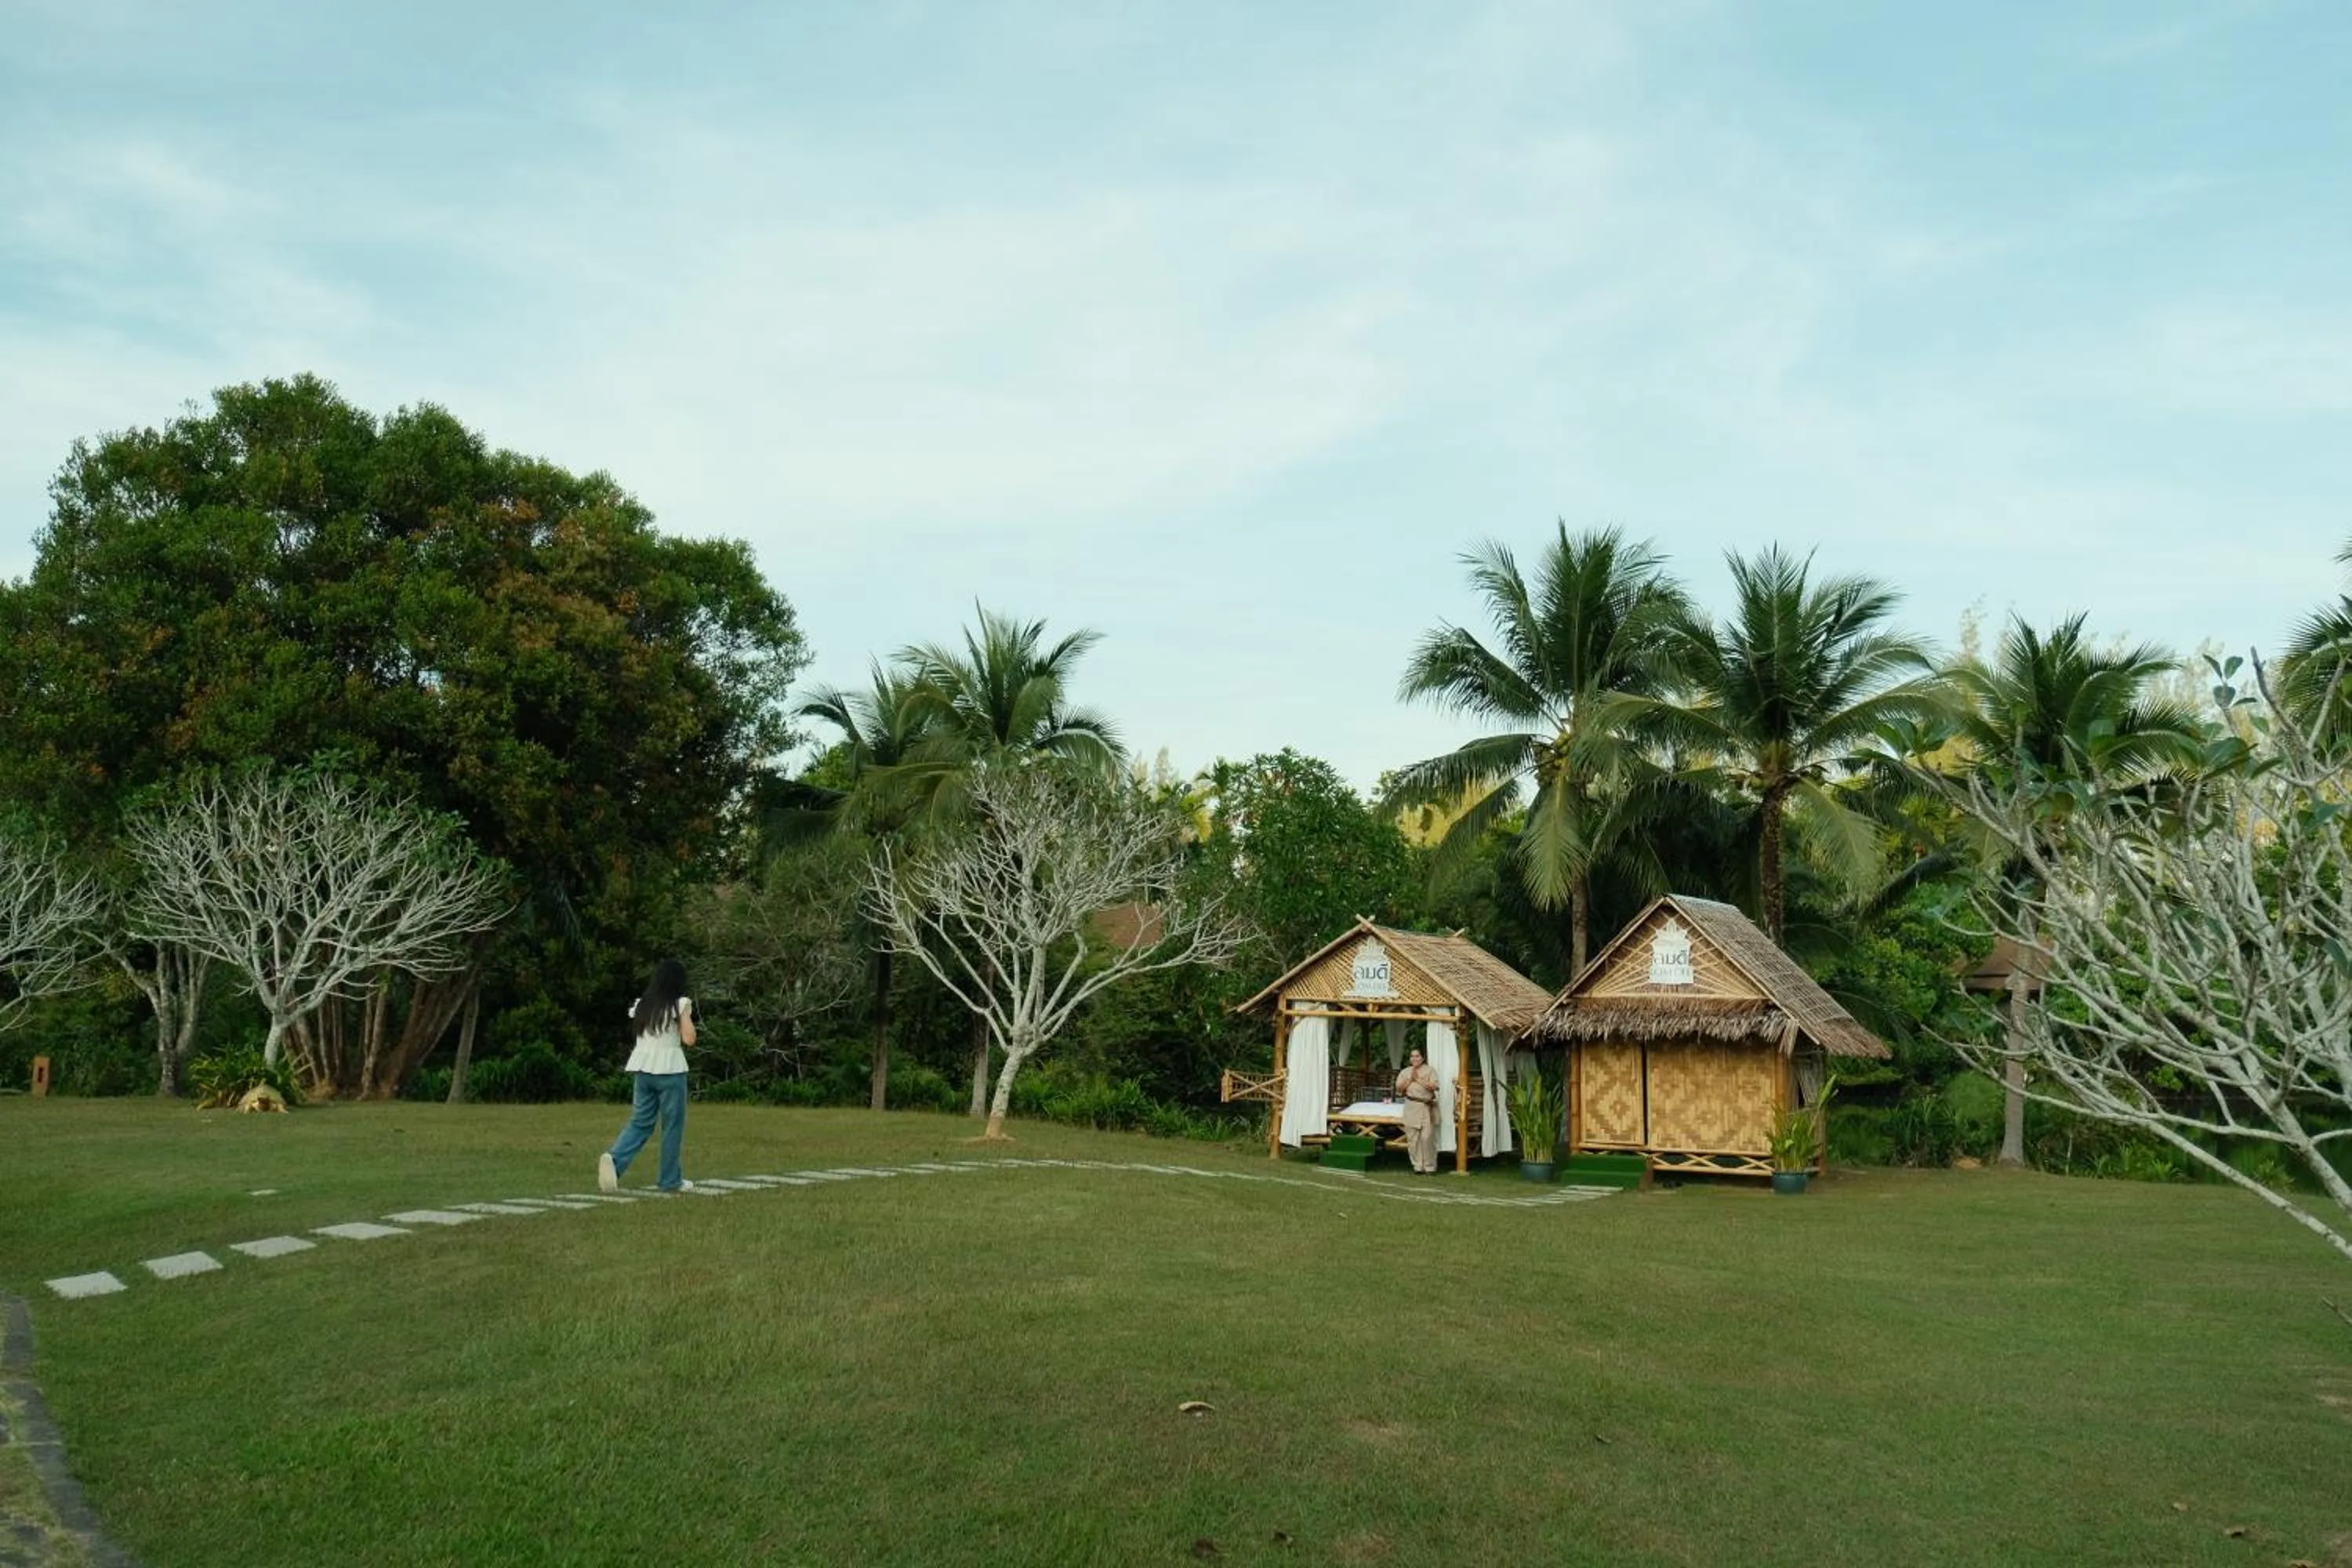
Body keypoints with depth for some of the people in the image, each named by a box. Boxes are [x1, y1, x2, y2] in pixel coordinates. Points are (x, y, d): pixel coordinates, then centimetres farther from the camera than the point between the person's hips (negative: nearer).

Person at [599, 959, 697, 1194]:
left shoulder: (643, 1004, 11)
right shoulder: (680, 1004, -6)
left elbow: (637, 1030, 19)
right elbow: (689, 1039, -10)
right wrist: (687, 1017, 5)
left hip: (643, 1069, 5)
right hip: (670, 1069, -5)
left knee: (640, 1122, 10)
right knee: (672, 1125, 5)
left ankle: (614, 1160, -15)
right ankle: (671, 1180, 11)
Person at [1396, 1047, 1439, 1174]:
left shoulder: (1429, 1070, 6)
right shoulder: (1405, 1072, 14)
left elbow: (1434, 1086, -8)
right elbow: (1399, 1088, 4)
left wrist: (1418, 1079, -7)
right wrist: (1410, 1079, -5)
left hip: (1427, 1107, -3)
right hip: (1411, 1107, 3)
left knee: (1427, 1137, -9)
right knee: (1412, 1138, -1)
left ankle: (1429, 1166, 0)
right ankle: (1418, 1166, 6)